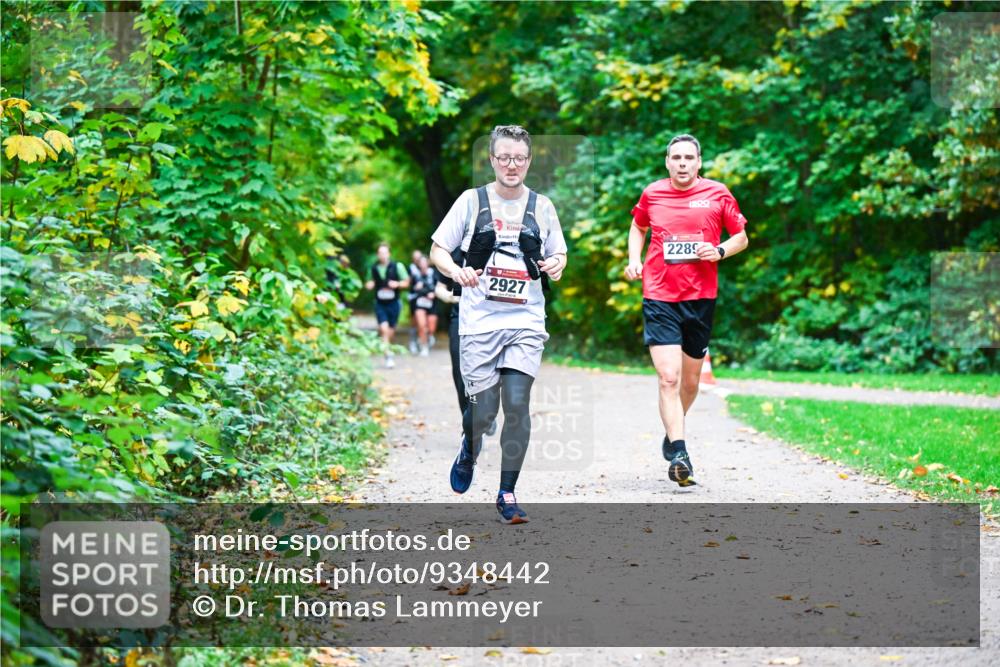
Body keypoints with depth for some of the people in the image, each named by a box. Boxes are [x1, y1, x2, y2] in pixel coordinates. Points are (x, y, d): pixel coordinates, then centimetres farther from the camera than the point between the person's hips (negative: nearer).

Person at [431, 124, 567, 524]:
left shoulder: (541, 206, 9)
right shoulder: (472, 200, 3)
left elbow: (558, 255, 17)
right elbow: (437, 251, 4)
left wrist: (556, 265, -7)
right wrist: (456, 271, -17)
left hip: (526, 321, 1)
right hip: (479, 319, -1)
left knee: (517, 404, -9)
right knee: (484, 408, -2)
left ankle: (507, 492, 2)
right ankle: (469, 450, 34)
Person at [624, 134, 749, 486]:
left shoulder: (717, 194, 2)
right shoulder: (652, 194, 5)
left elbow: (741, 237, 11)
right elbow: (638, 227, 24)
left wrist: (719, 251, -9)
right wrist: (634, 259, 7)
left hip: (701, 298, 1)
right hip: (659, 298, -1)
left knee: (690, 380, 14)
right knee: (669, 378, -15)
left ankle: (673, 432, 41)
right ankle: (678, 454, -18)